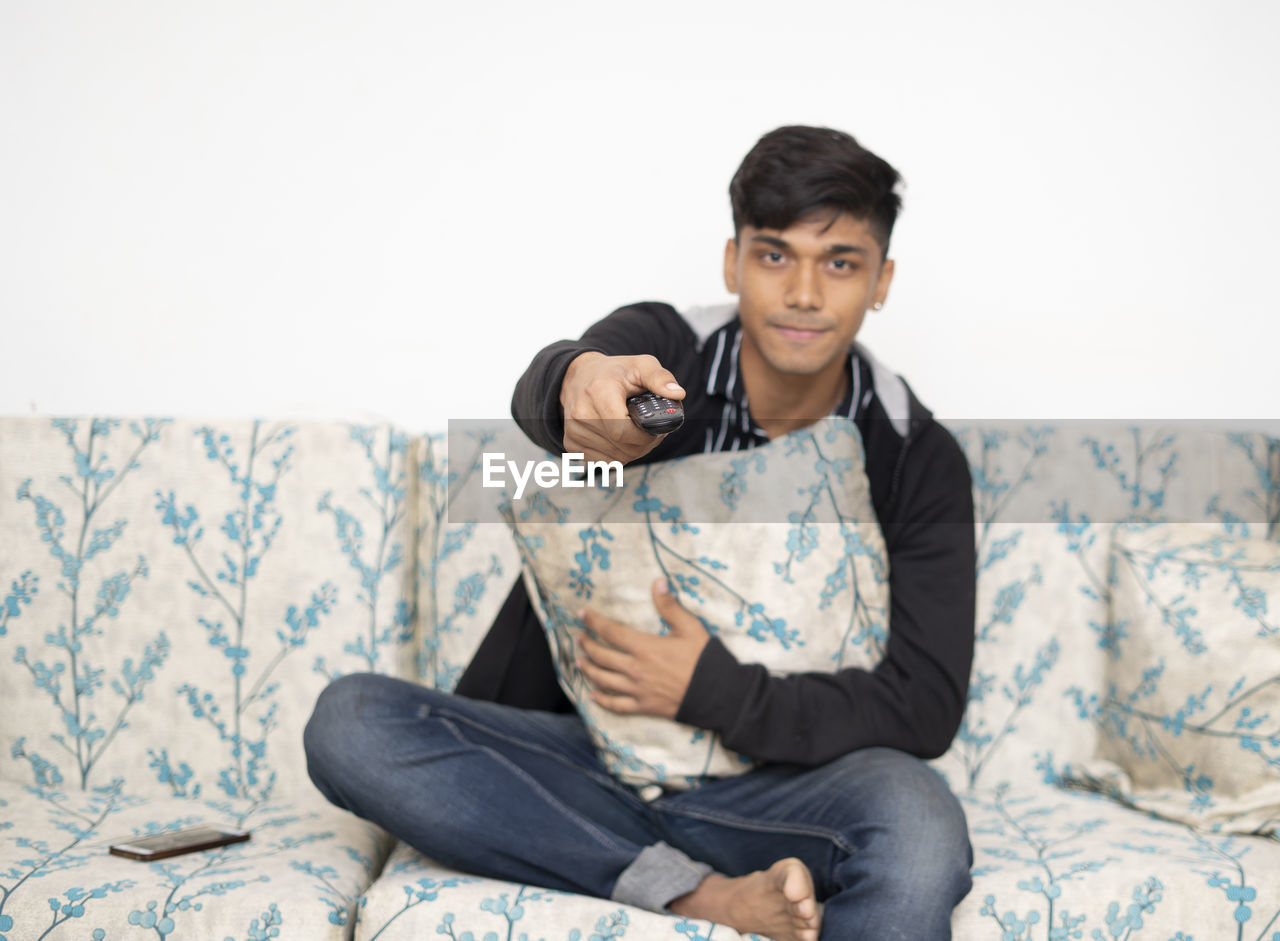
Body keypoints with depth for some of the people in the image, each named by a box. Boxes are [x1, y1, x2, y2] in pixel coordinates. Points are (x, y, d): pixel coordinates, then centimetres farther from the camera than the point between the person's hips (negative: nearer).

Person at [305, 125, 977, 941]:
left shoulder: (917, 457, -4)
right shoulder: (661, 348, -5)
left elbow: (928, 704, -10)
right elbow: (536, 394, -29)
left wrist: (714, 692, -20)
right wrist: (578, 381, -54)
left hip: (767, 783, -1)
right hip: (586, 751, 2)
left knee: (920, 827, -34)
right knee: (351, 722, -24)